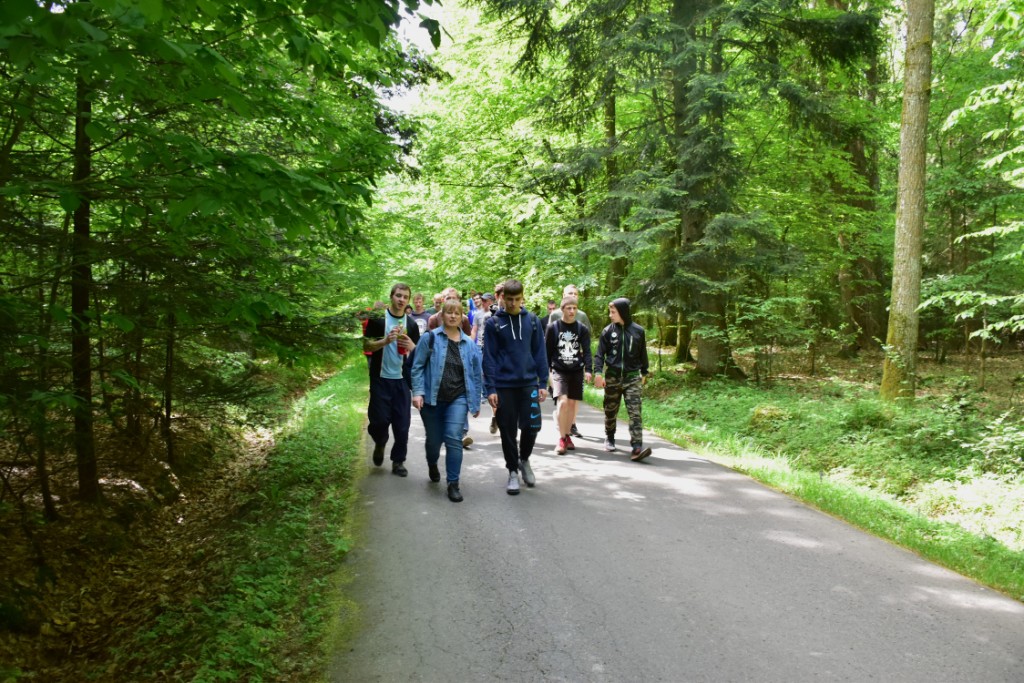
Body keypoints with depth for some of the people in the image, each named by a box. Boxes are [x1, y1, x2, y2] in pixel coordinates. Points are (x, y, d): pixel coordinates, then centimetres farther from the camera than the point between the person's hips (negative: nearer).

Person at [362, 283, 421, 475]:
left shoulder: (411, 324, 7)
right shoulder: (377, 319, -3)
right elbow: (366, 346, -6)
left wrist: (412, 346, -13)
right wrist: (386, 340, -22)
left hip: (402, 379, 3)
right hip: (380, 378, -3)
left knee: (402, 422, 2)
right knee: (379, 419, -5)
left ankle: (398, 460, 15)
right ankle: (380, 444, 27)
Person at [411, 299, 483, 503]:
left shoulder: (469, 344, 5)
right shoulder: (430, 338, -3)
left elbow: (476, 374, 10)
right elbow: (418, 367, -4)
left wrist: (476, 402, 10)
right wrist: (418, 392, -14)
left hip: (458, 398, 1)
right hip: (432, 398, -1)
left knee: (454, 438, -13)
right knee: (434, 440, 10)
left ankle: (453, 484, -1)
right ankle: (432, 465, 45)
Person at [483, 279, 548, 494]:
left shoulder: (532, 320, 4)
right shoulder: (493, 323, -2)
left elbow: (540, 353, 6)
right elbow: (488, 357, -3)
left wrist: (543, 383, 1)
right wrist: (490, 388, -8)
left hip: (529, 383, 1)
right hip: (504, 385, -1)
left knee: (531, 426, -2)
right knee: (508, 431, 4)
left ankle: (524, 460, 26)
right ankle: (513, 471, 21)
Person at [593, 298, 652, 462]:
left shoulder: (638, 331, 0)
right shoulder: (608, 331, -1)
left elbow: (643, 354, 11)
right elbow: (600, 354, -2)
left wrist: (644, 374, 16)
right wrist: (598, 372, -15)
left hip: (632, 378, -1)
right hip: (612, 377, 1)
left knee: (635, 412, -10)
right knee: (610, 411, 12)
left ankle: (637, 447, -16)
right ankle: (609, 439, 33)